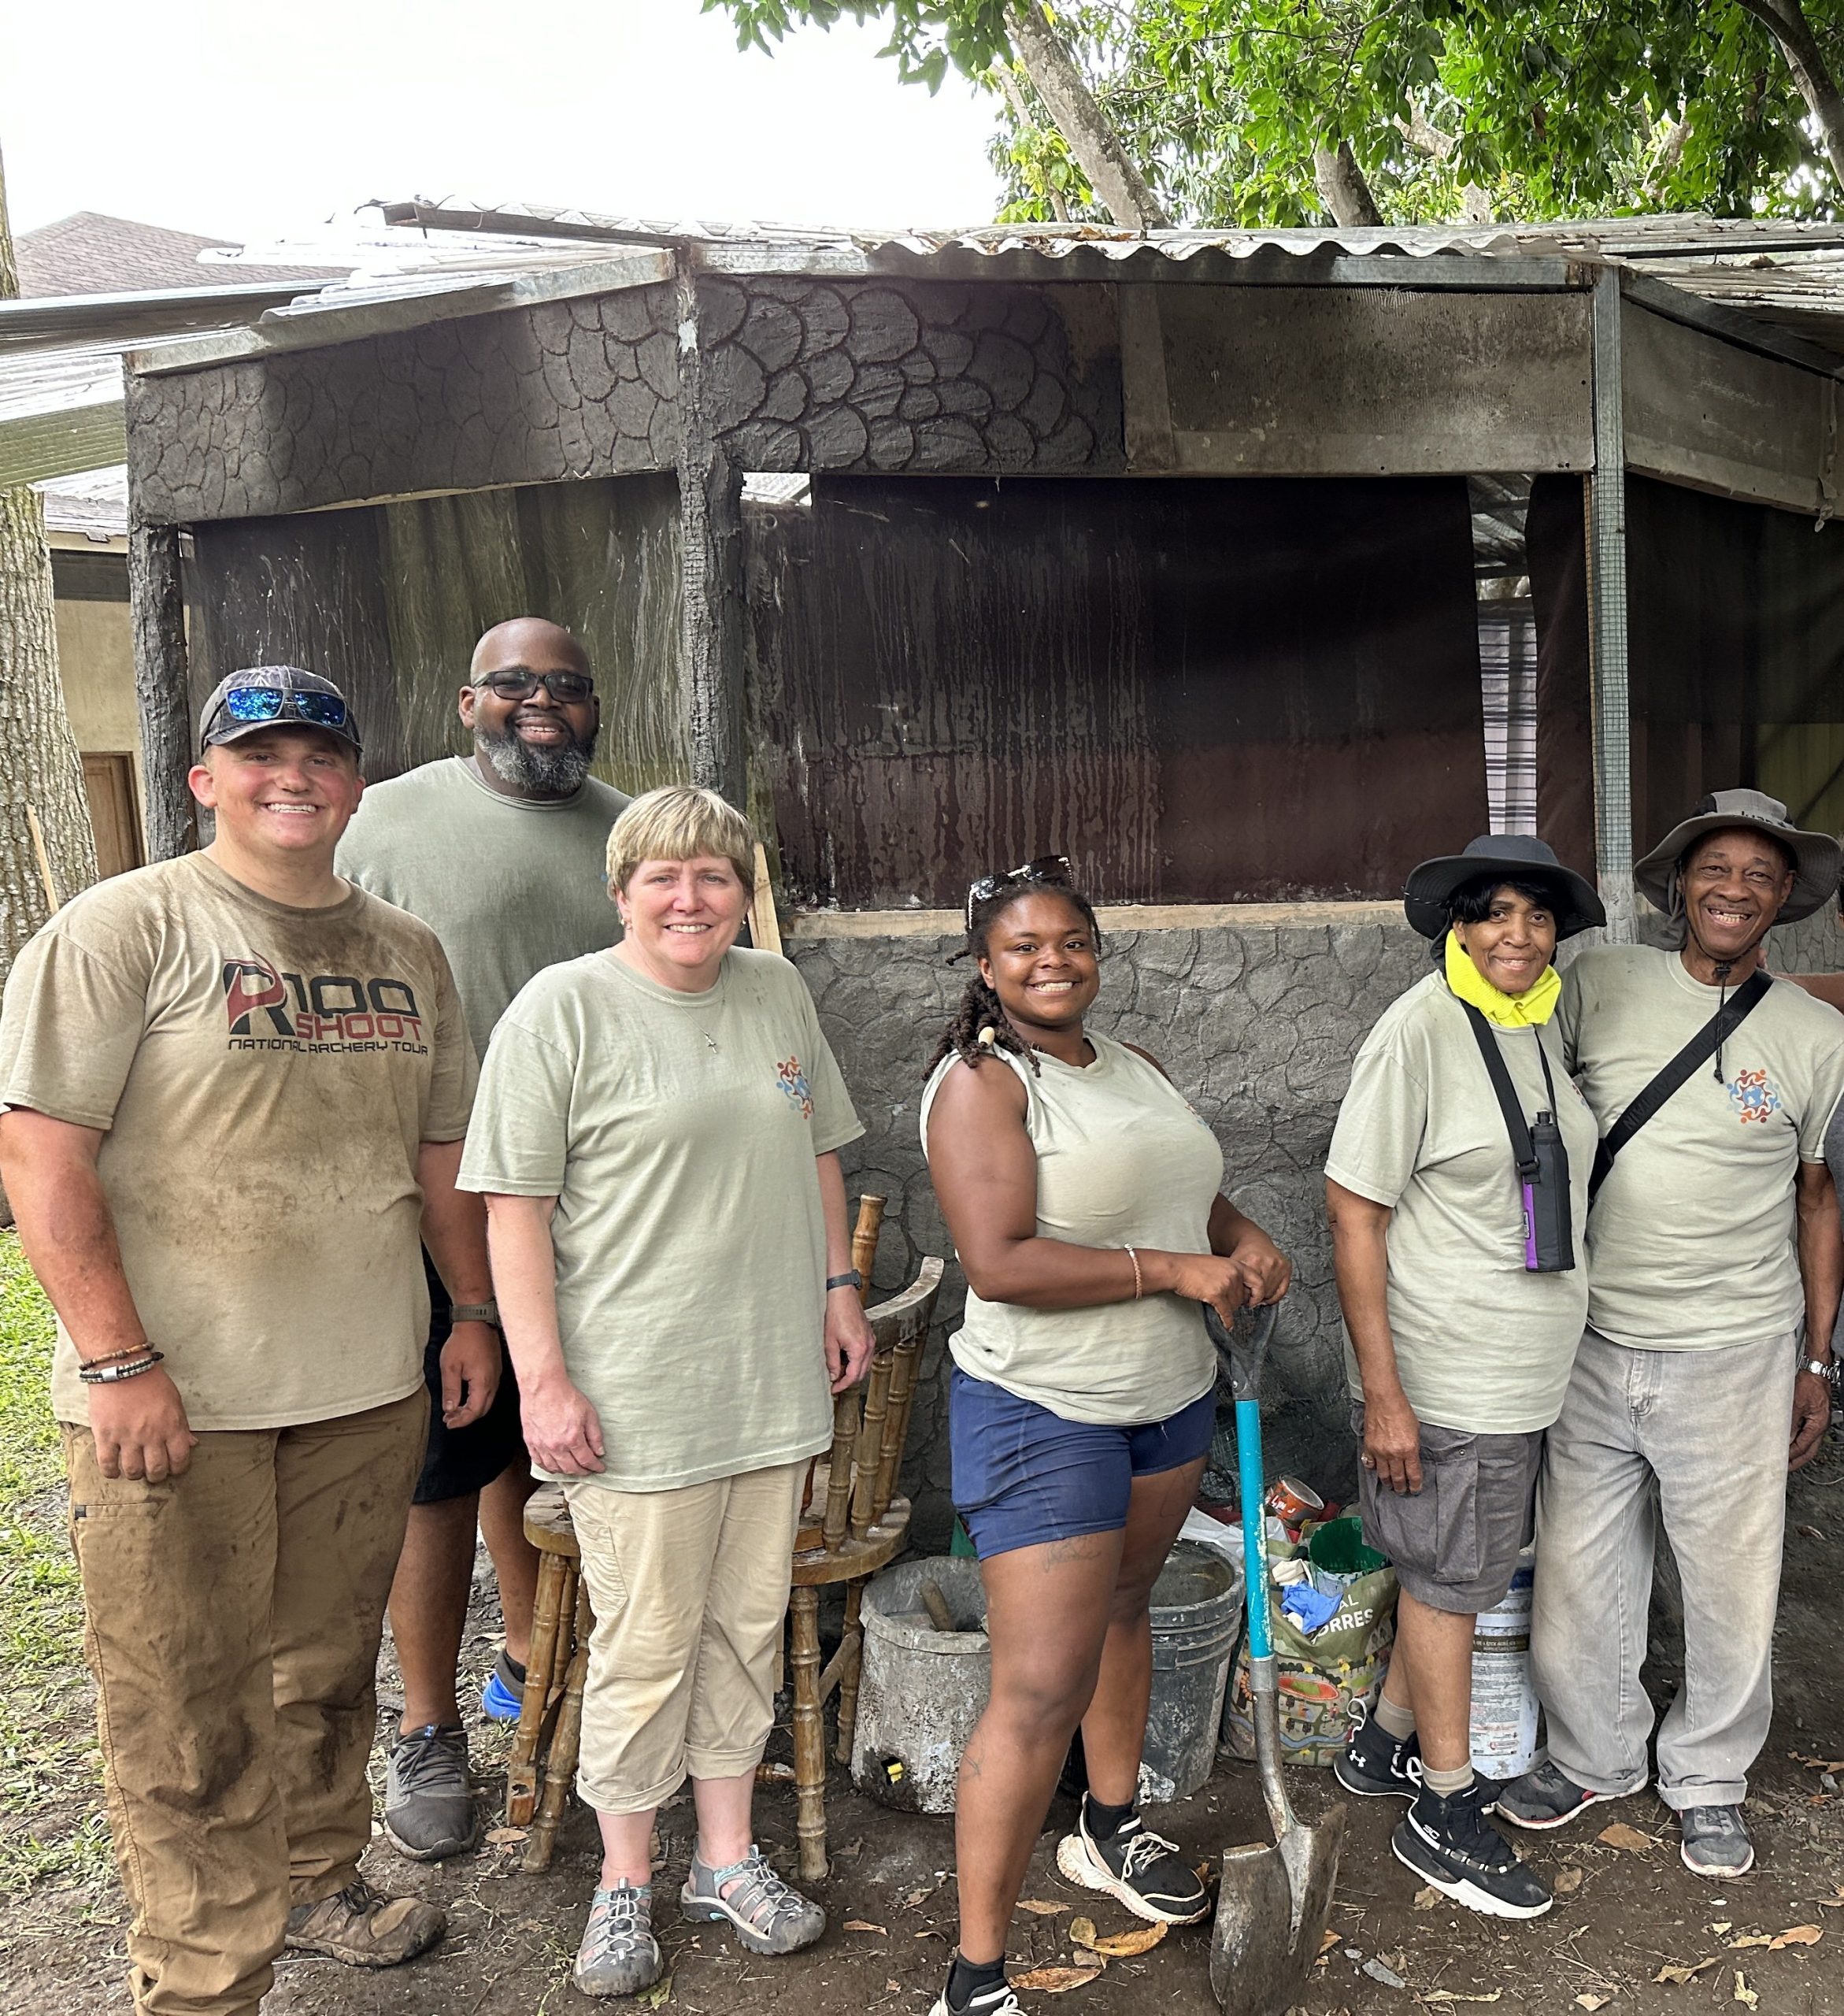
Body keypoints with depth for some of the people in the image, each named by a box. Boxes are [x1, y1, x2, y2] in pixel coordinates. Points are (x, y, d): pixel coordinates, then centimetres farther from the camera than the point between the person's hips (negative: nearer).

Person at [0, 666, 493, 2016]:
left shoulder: (407, 953, 10)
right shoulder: (125, 928, -8)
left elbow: (443, 1156, 17)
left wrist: (478, 1313, 14)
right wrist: (116, 1358, -17)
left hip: (368, 1391, 5)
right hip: (175, 1397, -5)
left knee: (329, 1665, 19)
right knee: (186, 1701, 5)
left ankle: (318, 1883, 41)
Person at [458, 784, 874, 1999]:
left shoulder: (779, 994, 9)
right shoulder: (561, 1009, -9)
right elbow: (515, 1208, -11)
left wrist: (838, 1289, 14)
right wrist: (545, 1382, -14)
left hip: (776, 1381, 5)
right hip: (635, 1397, -5)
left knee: (749, 1626, 15)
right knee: (646, 1642, 5)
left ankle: (728, 1858, 32)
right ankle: (626, 1881, 26)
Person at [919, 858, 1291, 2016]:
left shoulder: (1136, 1071, 8)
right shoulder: (981, 1081, -16)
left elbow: (1196, 1193, 22)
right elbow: (1001, 1263, -26)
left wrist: (1245, 1241, -1)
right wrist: (1175, 1270, -23)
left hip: (1171, 1396, 8)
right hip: (1043, 1412, -8)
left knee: (1123, 1607, 24)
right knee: (1042, 1693, -8)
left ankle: (1111, 1831, 46)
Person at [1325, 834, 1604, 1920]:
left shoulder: (1544, 1023, 6)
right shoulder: (1419, 1030, -18)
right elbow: (1353, 1210, -18)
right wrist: (1382, 1393, -20)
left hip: (1529, 1368, 8)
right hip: (1445, 1373, -8)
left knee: (1454, 1569, 20)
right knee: (1451, 1580, 6)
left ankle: (1386, 1745, 40)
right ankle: (1443, 1815, 24)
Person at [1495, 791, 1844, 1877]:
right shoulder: (1602, 985, -2)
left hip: (1735, 1357, 0)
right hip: (1594, 1345, 1)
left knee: (1733, 1584, 10)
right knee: (1577, 1572, 11)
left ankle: (1710, 1779, 34)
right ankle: (1596, 1757, 35)